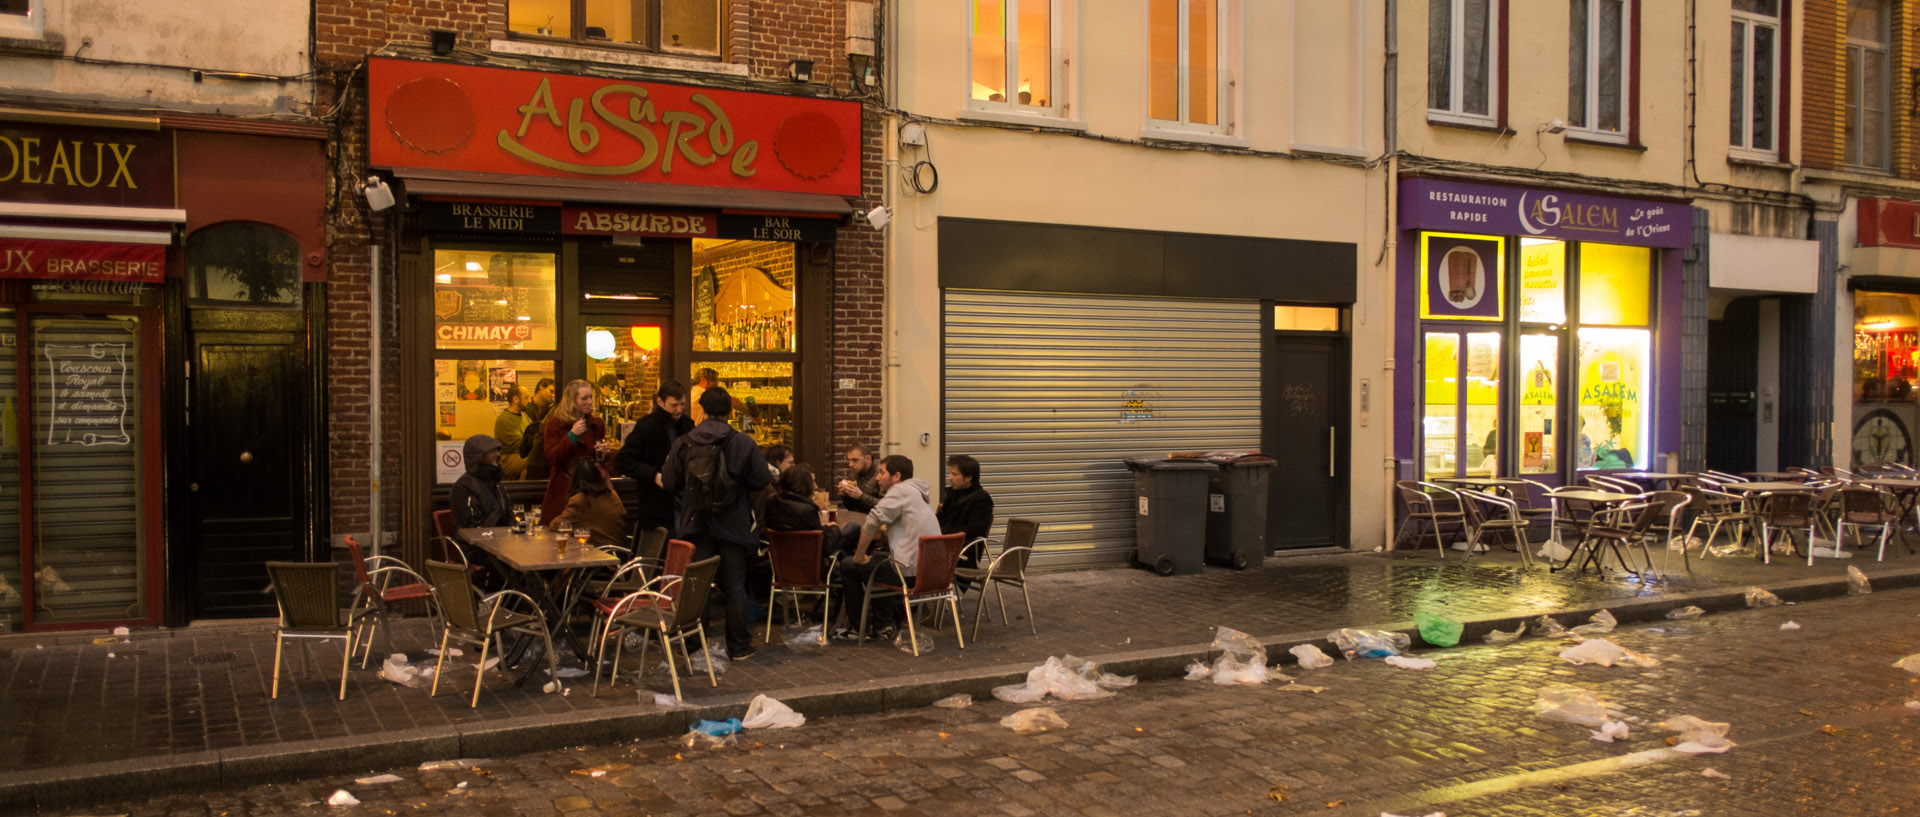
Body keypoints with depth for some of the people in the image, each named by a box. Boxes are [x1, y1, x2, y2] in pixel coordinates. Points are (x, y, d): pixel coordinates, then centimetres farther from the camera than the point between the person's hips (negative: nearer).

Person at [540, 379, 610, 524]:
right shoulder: (555, 424, -1)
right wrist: (572, 435, -17)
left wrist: (603, 452, 0)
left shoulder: (597, 424, 12)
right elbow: (552, 458, -10)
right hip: (564, 489, -4)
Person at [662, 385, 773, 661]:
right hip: (733, 525, -1)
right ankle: (739, 646, 12)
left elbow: (670, 482, -2)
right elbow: (762, 481, -9)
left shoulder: (683, 444, -5)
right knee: (734, 586, 7)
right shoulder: (744, 444, -10)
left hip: (696, 524, 1)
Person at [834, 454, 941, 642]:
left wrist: (859, 557, -8)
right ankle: (884, 625, 30)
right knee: (878, 558, 34)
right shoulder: (917, 493, 20)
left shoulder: (901, 491, -10)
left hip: (910, 571, -10)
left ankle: (857, 627, 21)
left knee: (848, 567, 9)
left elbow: (872, 522, -18)